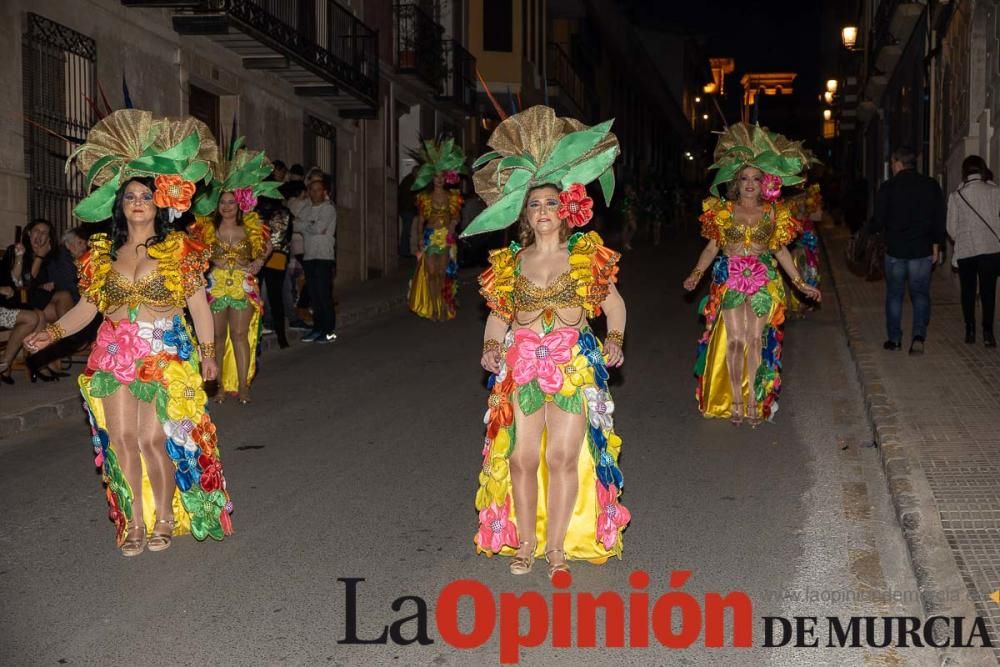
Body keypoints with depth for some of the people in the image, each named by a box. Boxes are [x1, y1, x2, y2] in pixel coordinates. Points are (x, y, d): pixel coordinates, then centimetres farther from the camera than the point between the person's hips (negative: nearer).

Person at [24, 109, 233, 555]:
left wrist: (207, 352, -4)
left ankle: (166, 518, 11)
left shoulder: (179, 249, 1)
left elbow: (198, 304, 2)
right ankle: (134, 521, 11)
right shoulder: (102, 253, 9)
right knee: (121, 438, -2)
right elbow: (87, 307, 9)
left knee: (154, 439, -8)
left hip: (165, 355, -3)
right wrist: (53, 332, -6)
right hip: (114, 355, 3)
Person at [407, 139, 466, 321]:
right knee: (431, 273, -3)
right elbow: (420, 219, 4)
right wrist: (419, 237, -5)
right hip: (430, 236, 0)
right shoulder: (425, 196, 5)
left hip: (446, 237, 0)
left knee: (442, 273, -1)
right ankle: (434, 308, 2)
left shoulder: (452, 195, 5)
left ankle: (443, 307, 4)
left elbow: (456, 215, 9)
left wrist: (453, 223, -12)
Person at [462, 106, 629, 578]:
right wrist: (492, 348, -3)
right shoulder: (510, 262, 9)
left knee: (563, 456, -7)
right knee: (521, 457, 0)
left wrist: (614, 339, -6)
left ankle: (557, 545, 4)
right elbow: (498, 314, 14)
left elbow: (613, 303, 10)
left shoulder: (588, 255, 4)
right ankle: (524, 542, 12)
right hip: (521, 366, 2)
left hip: (575, 365, -2)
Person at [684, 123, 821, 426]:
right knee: (735, 340, -7)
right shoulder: (723, 211, 3)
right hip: (730, 280, -1)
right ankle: (735, 400, 4)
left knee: (757, 340, -2)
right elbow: (712, 247, 5)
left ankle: (754, 400, 7)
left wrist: (801, 283, 6)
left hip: (763, 282, 1)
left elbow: (780, 250, 9)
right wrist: (696, 274, -8)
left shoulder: (774, 213, 6)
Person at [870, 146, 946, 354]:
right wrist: (936, 246, 11)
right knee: (920, 294, 9)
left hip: (895, 250, -2)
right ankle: (919, 335, -9)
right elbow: (939, 220, 3)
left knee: (894, 294, 11)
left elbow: (879, 221, -6)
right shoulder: (931, 186, 1)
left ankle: (894, 338, 15)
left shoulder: (888, 187, -8)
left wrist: (870, 229, 16)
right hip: (922, 251, 2)